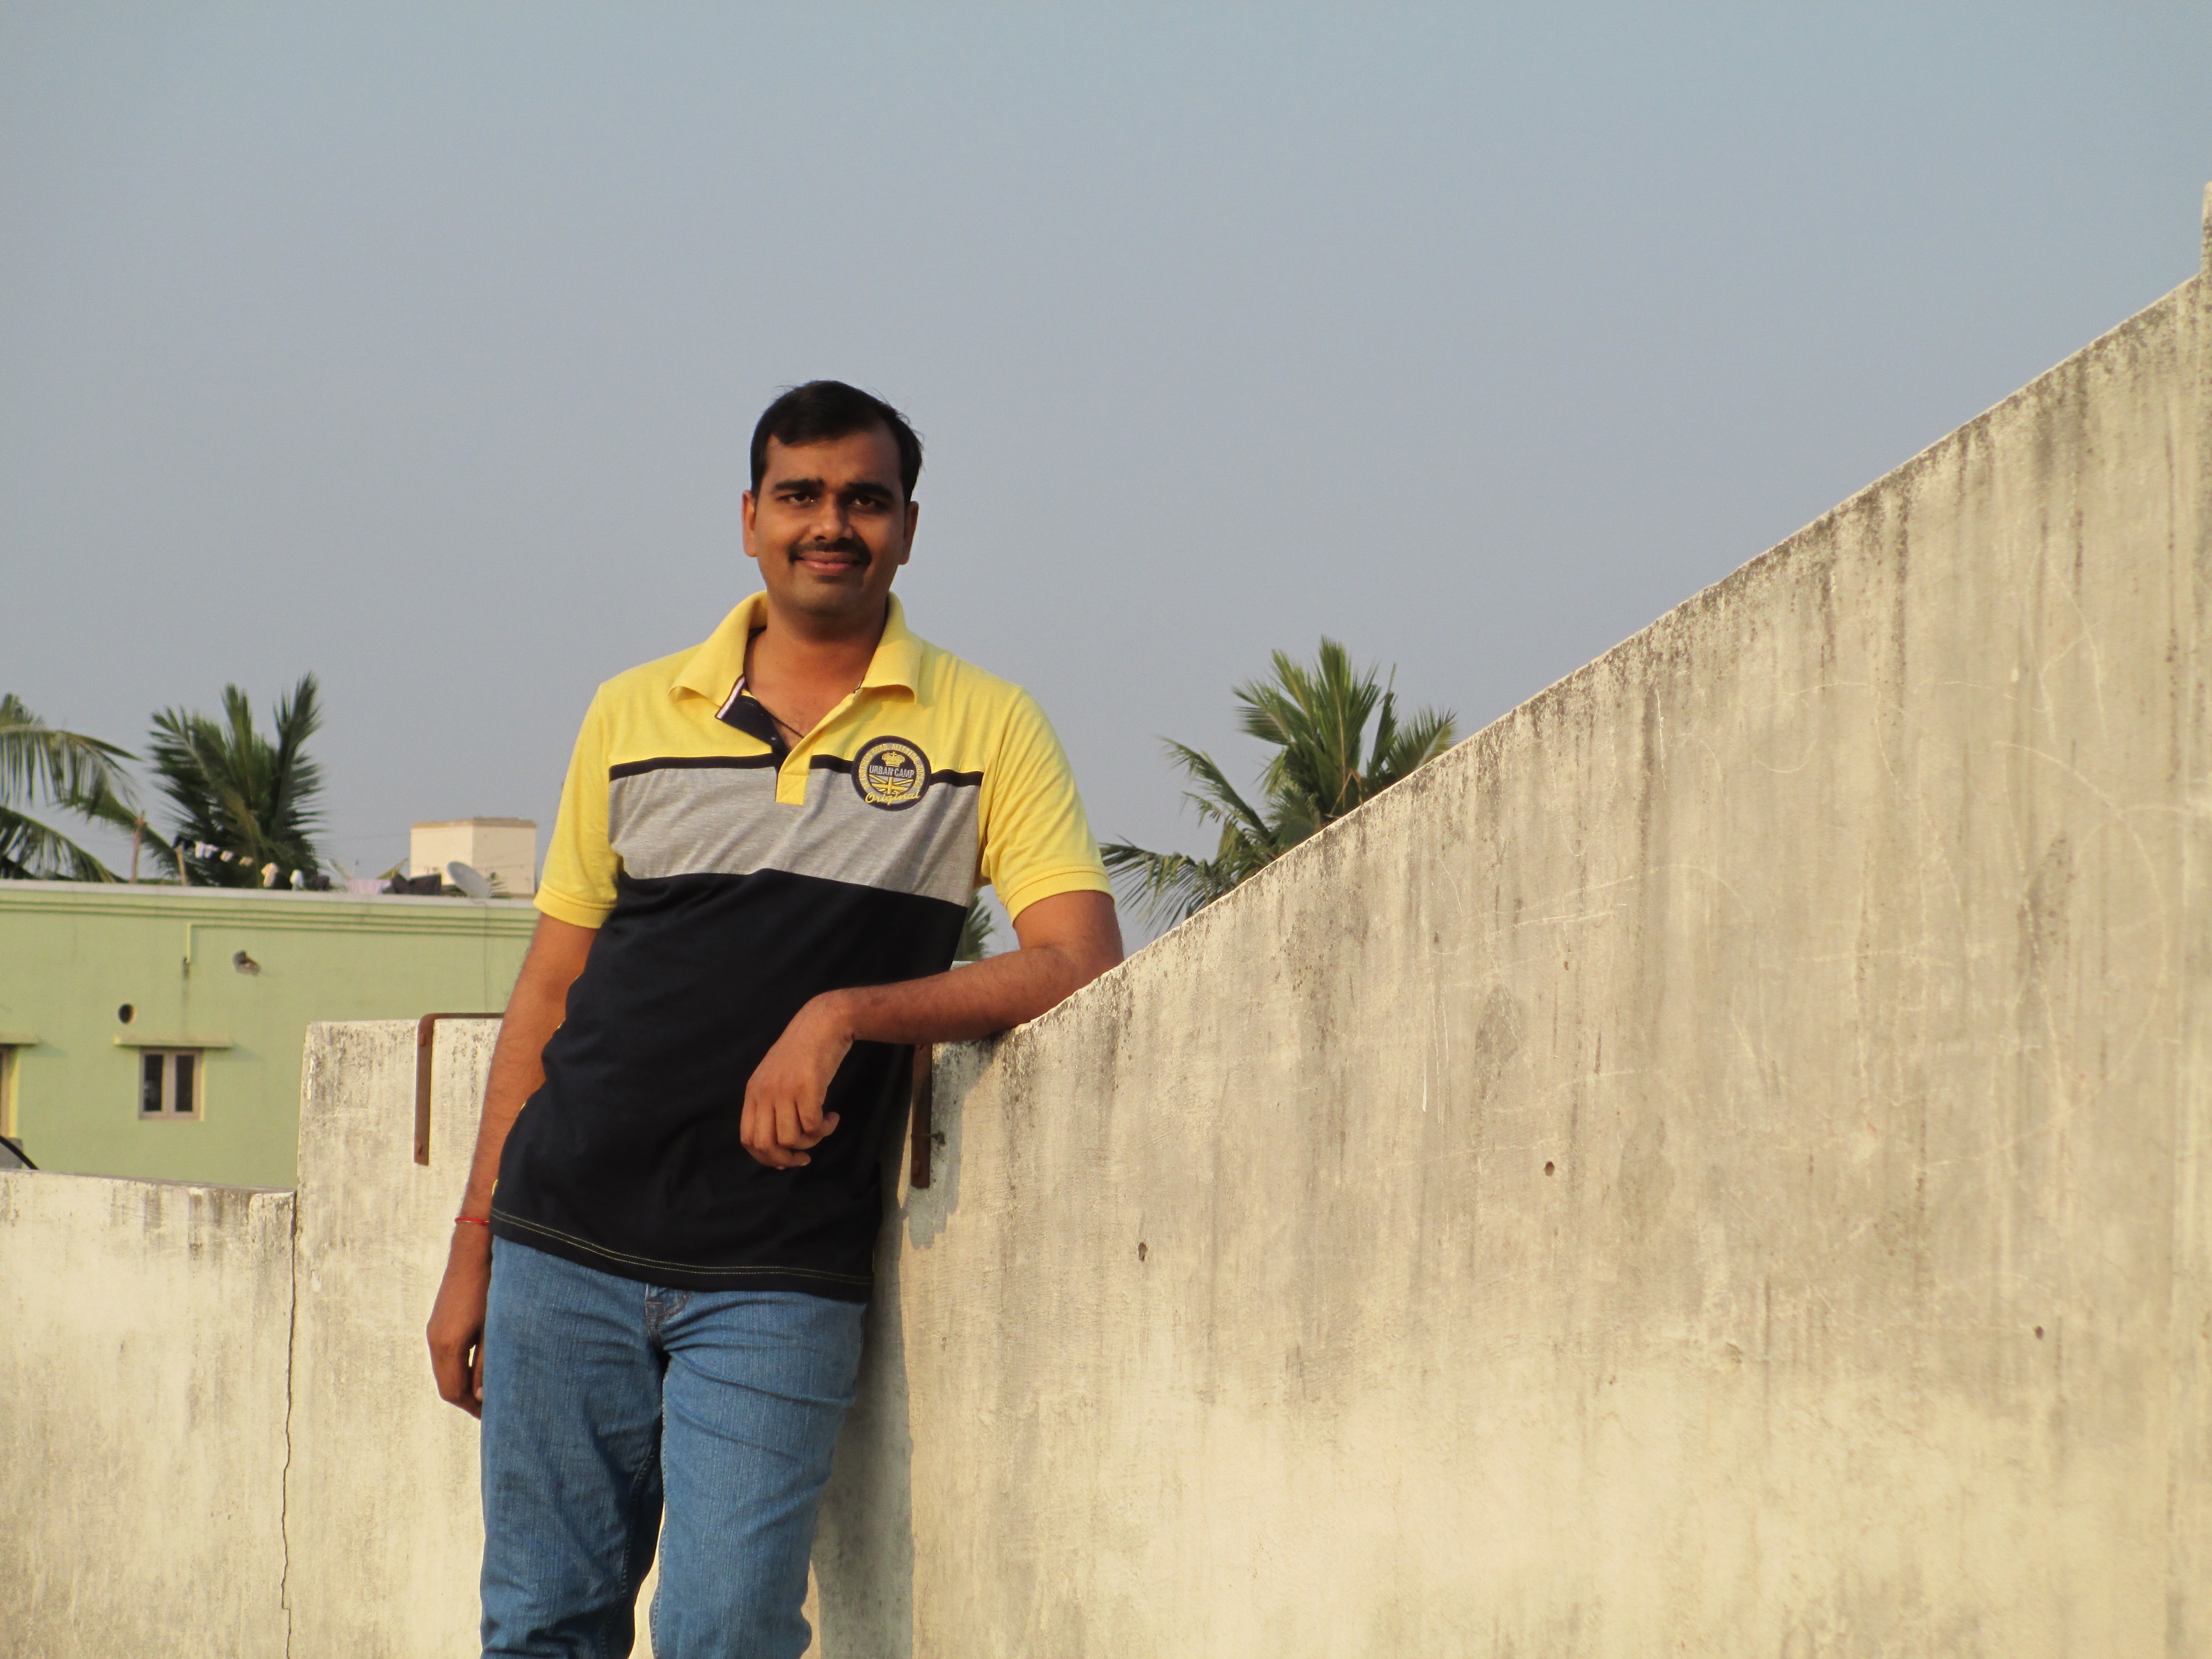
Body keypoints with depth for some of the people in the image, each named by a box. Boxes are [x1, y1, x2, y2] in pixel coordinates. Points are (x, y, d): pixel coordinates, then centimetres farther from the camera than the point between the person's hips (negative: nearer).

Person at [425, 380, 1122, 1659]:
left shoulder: (986, 728, 4)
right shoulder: (635, 714, 11)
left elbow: (1082, 964, -5)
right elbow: (551, 989, 14)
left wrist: (849, 1014, -17)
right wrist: (474, 1250, 11)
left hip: (778, 1284, -2)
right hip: (566, 1250, 2)